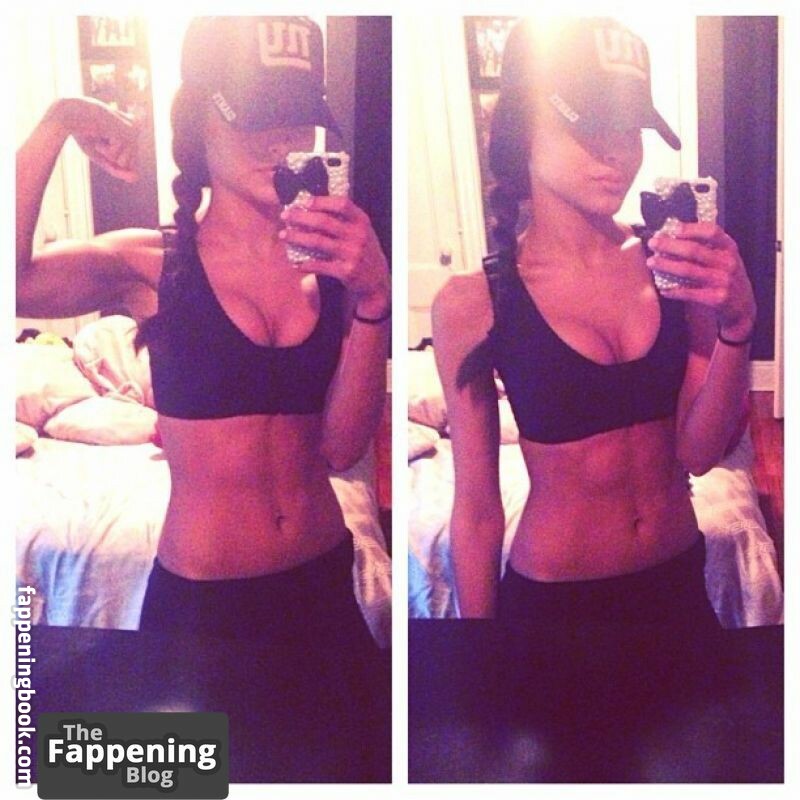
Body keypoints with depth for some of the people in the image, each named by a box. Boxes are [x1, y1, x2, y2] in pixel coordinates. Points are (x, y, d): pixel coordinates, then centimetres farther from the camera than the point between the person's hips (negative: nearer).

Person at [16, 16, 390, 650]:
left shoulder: (332, 261, -3)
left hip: (326, 581, 2)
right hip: (198, 596, -2)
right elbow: (17, 282, -25)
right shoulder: (155, 264, -6)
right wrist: (59, 123, -18)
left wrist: (373, 299, -24)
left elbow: (342, 447, -12)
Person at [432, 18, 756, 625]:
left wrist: (737, 323, -24)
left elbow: (699, 452, -9)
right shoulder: (474, 302, -14)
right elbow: (477, 507, -7)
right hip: (553, 596, -3)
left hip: (680, 580, 3)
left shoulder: (675, 265, -7)